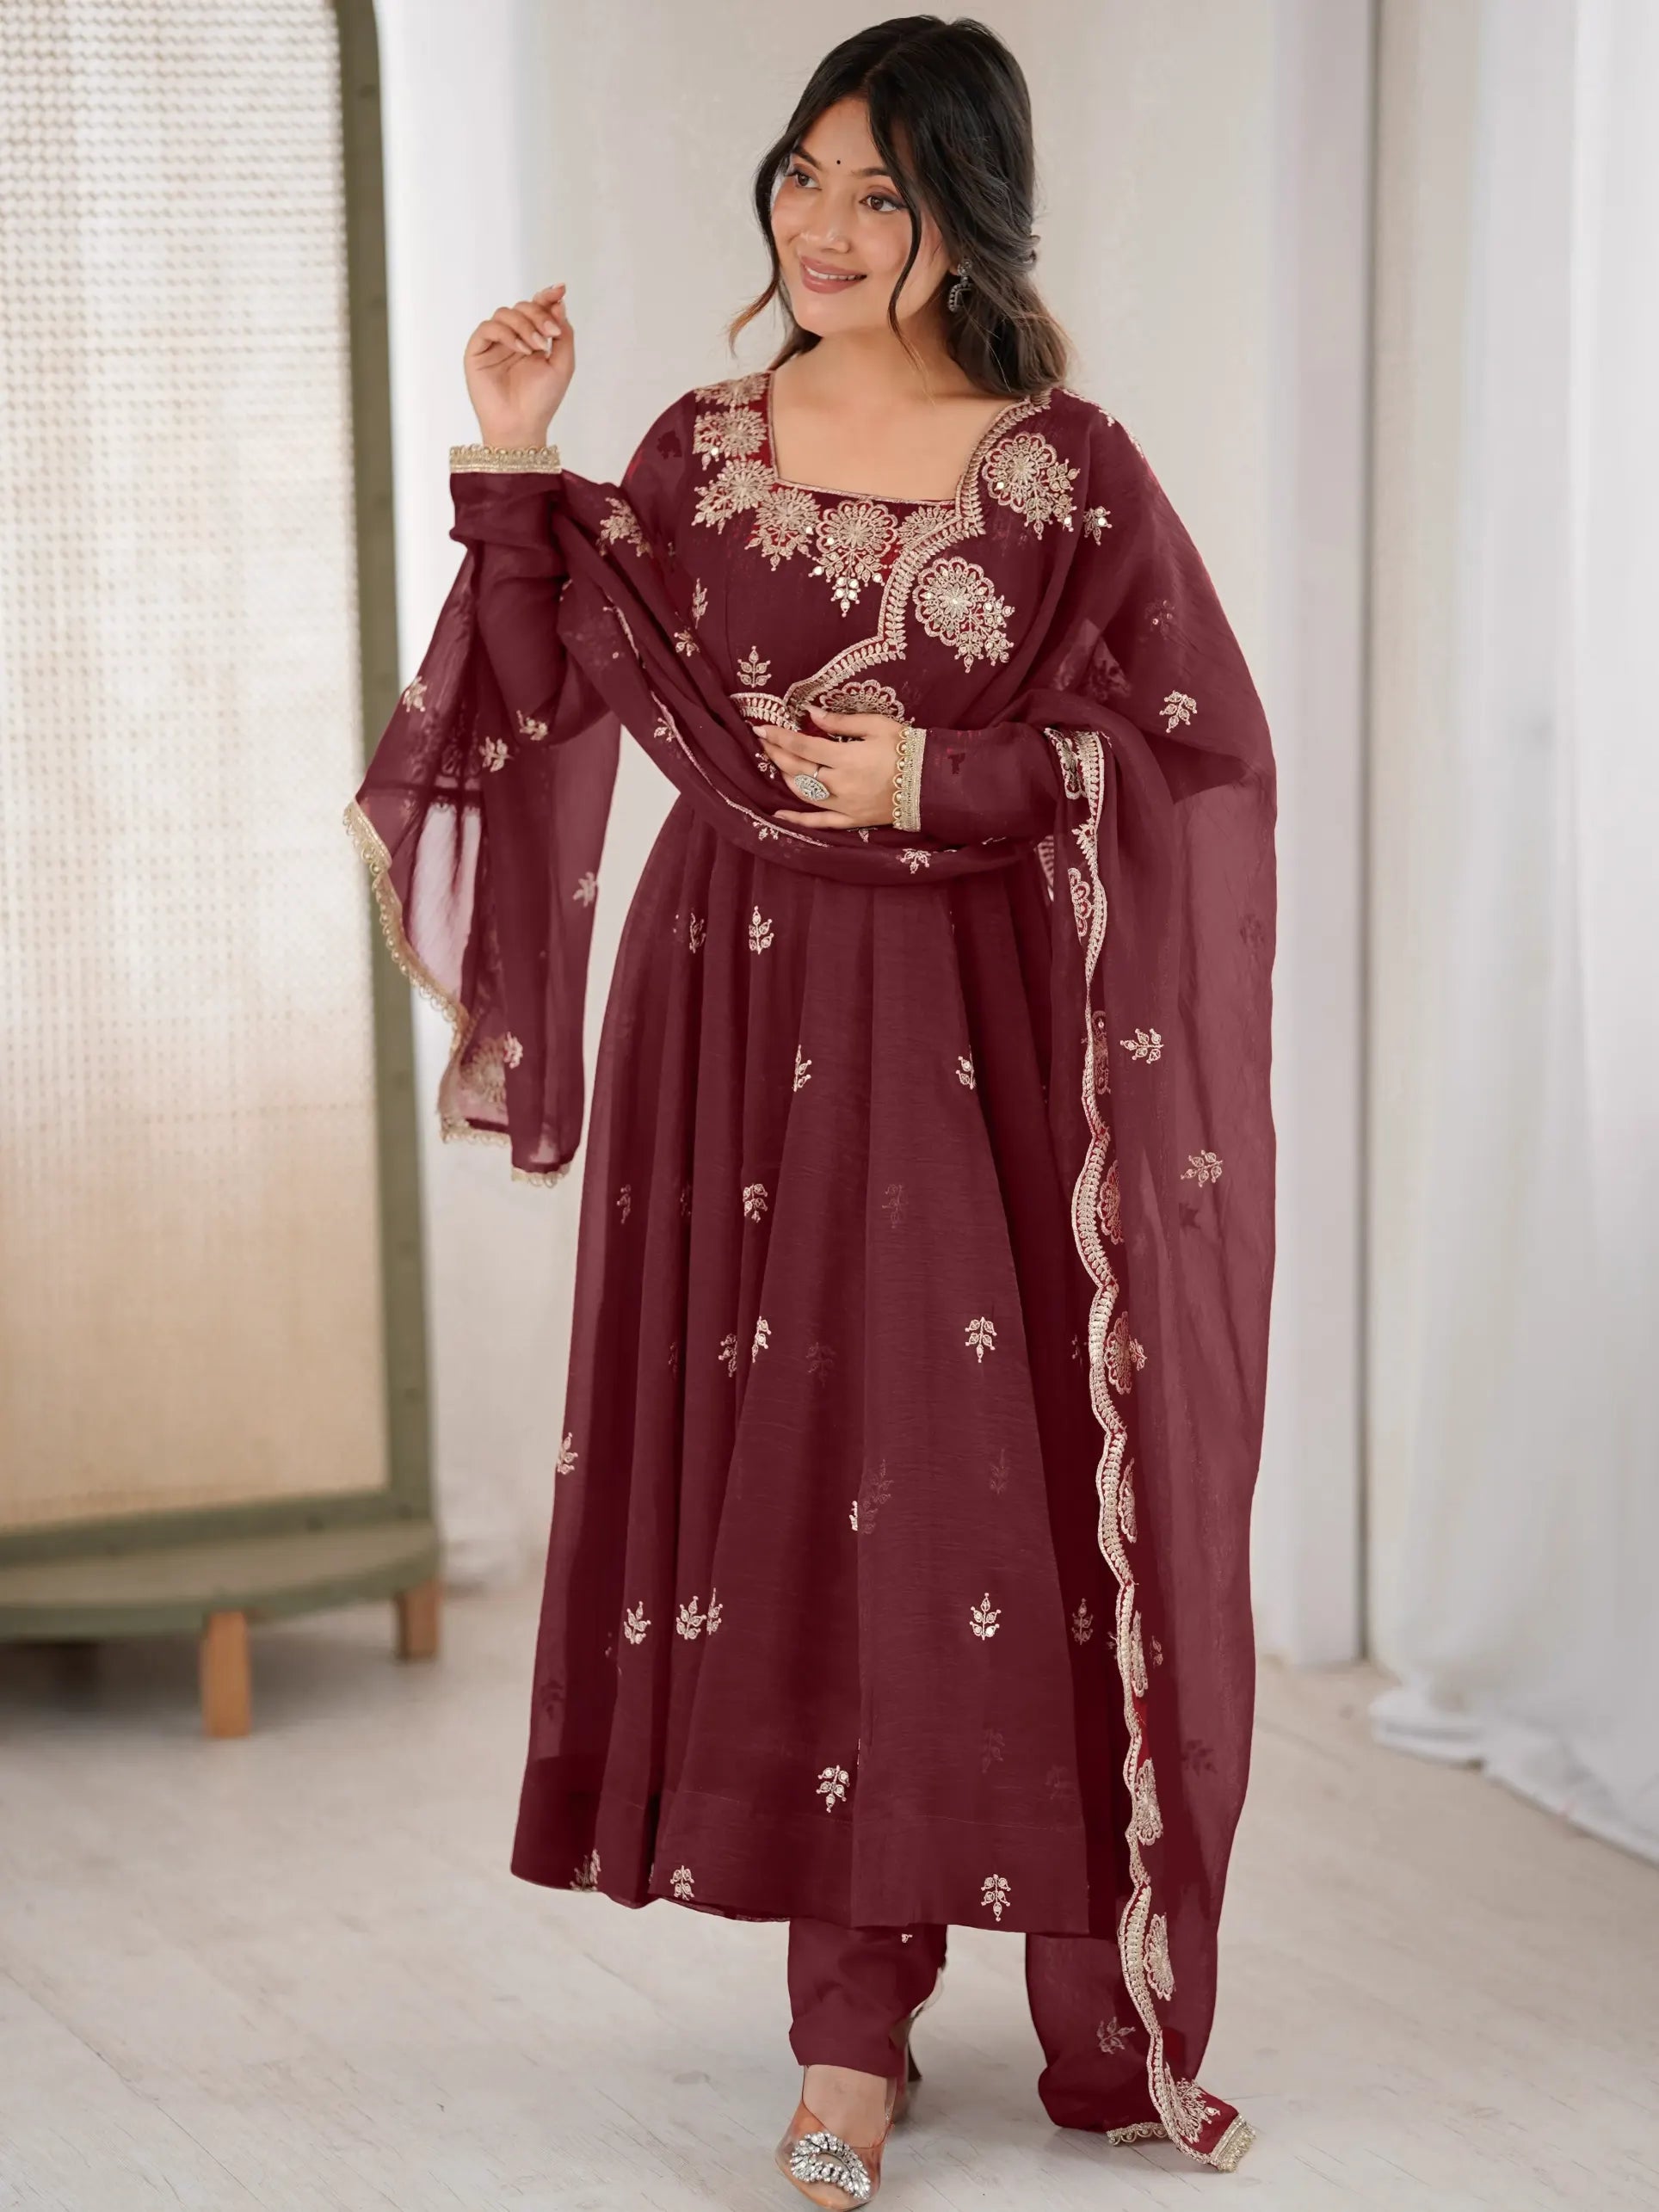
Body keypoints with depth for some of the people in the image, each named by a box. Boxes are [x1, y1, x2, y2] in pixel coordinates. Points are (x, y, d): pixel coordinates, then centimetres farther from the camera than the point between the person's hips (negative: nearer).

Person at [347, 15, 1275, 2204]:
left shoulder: (1071, 471, -3)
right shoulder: (702, 450, 6)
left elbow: (1204, 758, -4)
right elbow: (555, 698, 4)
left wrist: (947, 778, -13)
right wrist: (515, 465, -3)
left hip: (992, 1035, -2)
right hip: (756, 1027, 3)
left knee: (1025, 1499, 0)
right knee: (803, 1494, 4)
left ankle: (1112, 2022, 15)